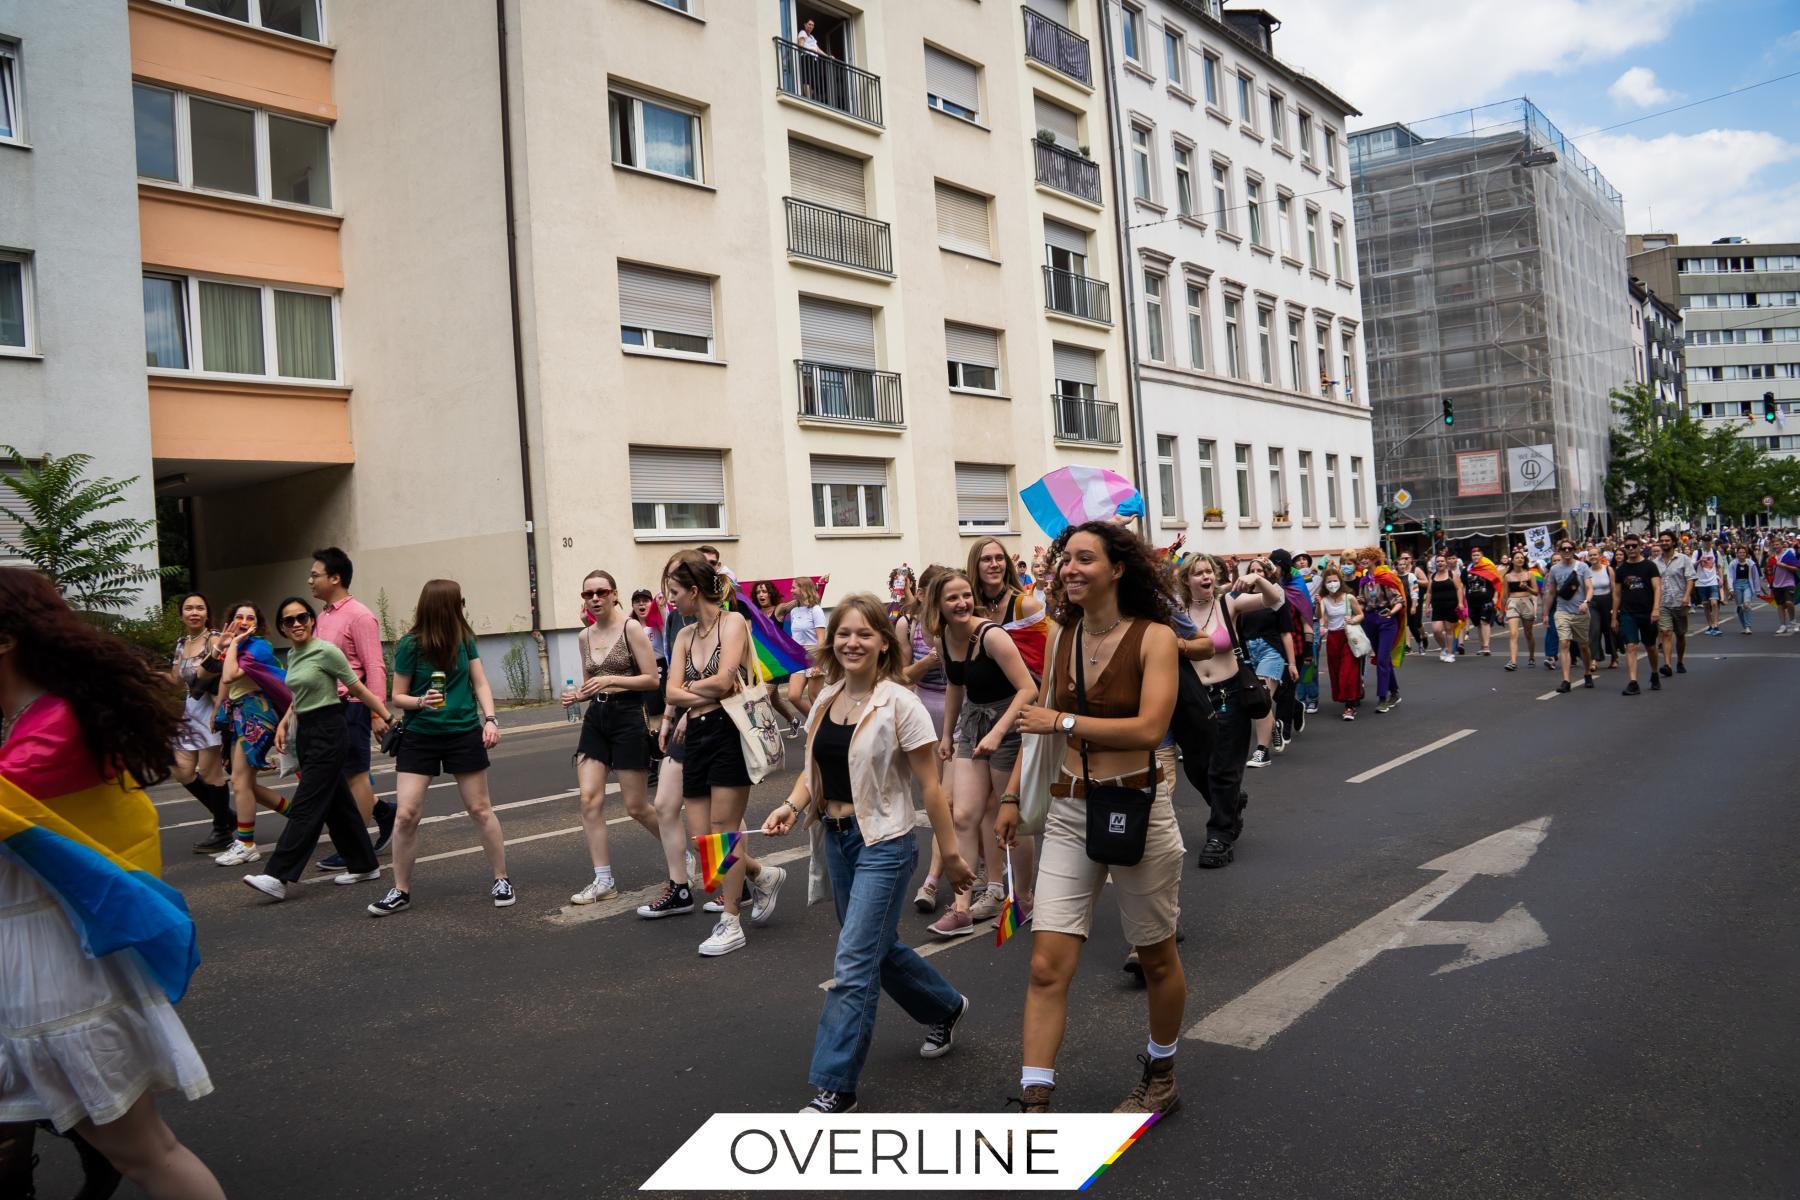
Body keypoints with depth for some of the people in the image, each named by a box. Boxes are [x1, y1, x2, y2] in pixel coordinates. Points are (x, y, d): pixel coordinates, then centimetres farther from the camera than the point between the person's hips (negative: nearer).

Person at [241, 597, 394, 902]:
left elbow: (359, 689, -8)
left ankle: (279, 877, -11)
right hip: (306, 732, 8)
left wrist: (387, 718, -7)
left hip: (328, 732, -8)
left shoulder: (326, 651, -12)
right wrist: (284, 723, 11)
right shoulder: (292, 656, 11)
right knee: (337, 802, 12)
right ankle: (363, 865, 21)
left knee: (306, 805, -9)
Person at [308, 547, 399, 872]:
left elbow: (375, 668, -17)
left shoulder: (359, 616, -13)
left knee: (354, 775, 0)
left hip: (351, 707, -8)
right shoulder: (323, 616, 13)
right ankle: (384, 811, 28)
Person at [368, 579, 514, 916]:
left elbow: (480, 683, 4)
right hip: (419, 737, -1)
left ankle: (501, 880, 20)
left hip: (464, 734, 2)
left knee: (480, 809, 6)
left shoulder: (464, 639, 0)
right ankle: (401, 891, 12)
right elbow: (398, 697, -2)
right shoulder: (411, 645, -8)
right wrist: (421, 702, -22)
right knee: (406, 814, -5)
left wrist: (490, 719, -10)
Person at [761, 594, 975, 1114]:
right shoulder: (825, 701, 4)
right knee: (879, 949, 21)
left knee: (852, 965, -8)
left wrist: (949, 855, -8)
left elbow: (929, 787, -11)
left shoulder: (899, 704, -14)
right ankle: (946, 1008, 46)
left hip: (882, 843, -7)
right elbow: (814, 768, 15)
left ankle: (835, 1089, 3)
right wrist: (792, 804, -5)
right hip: (835, 838, 7)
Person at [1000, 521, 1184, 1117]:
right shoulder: (1062, 637, 5)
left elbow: (1149, 729, -22)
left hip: (1138, 808, -4)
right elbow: (1040, 721, 15)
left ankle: (1161, 1078, 39)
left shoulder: (1154, 637, -11)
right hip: (1069, 811, 4)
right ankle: (1034, 1104, 1)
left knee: (1156, 958, 15)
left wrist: (1065, 722, -17)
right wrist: (1014, 796, 15)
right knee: (1047, 965, -5)